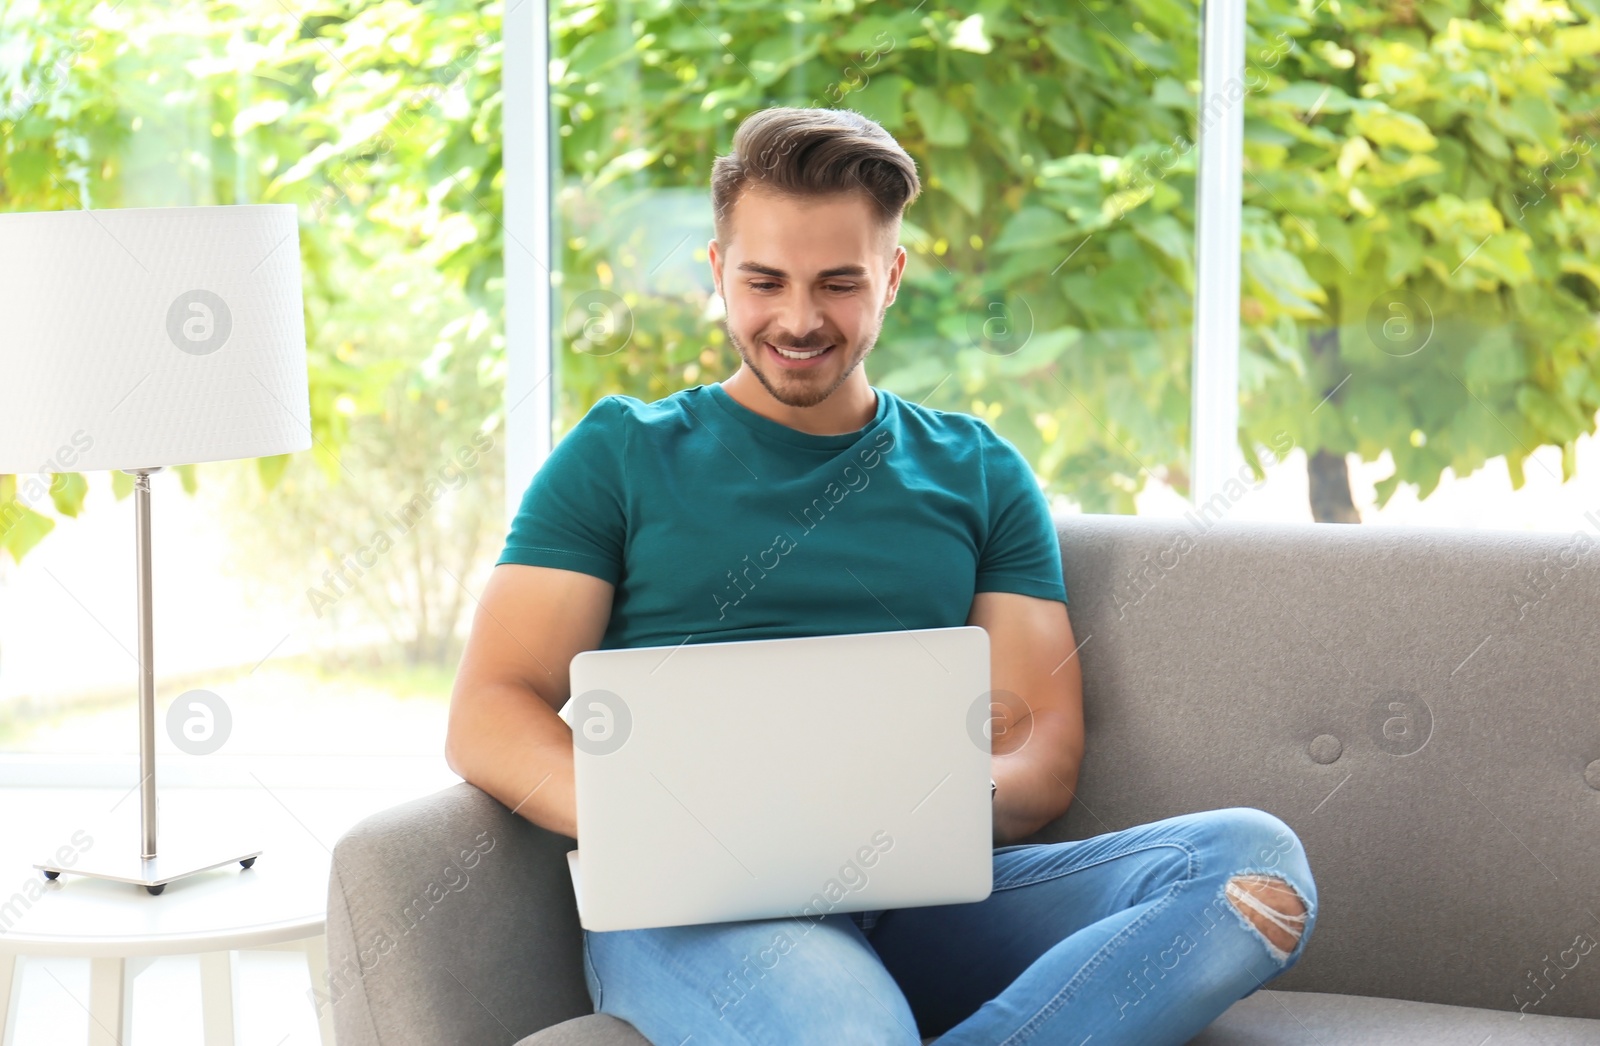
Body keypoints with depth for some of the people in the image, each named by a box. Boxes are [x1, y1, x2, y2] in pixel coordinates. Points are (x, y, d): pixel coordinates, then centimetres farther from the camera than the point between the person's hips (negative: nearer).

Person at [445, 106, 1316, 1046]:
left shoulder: (977, 475, 22)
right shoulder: (622, 455, 16)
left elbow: (1045, 754, 14)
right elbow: (489, 715, 6)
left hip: (930, 898, 5)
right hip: (693, 901, -5)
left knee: (1256, 864, -26)